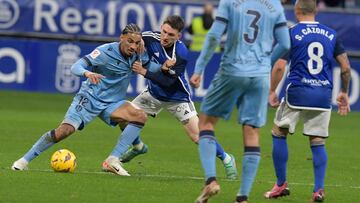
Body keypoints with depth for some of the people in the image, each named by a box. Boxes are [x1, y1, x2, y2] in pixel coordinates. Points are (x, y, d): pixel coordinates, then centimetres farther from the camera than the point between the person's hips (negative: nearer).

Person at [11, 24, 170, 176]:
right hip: (89, 98, -5)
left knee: (141, 117, -18)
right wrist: (87, 73, -45)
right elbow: (75, 67, -23)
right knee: (64, 131, -20)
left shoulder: (137, 55, -4)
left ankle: (112, 161, -19)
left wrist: (164, 67, -13)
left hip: (112, 103, 5)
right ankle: (25, 160, -2)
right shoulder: (106, 51, -20)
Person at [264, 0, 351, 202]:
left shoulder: (292, 33, -3)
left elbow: (280, 66, -8)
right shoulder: (331, 34, 8)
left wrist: (272, 91, 4)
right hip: (323, 95, 3)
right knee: (318, 143, 9)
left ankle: (281, 184, 15)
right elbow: (346, 67, 6)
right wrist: (344, 93, 18)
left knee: (279, 133, 14)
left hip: (297, 93, -3)